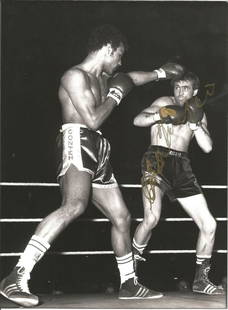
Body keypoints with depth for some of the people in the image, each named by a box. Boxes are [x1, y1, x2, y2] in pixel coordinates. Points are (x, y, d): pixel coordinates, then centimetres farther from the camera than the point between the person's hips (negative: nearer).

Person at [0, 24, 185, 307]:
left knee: (122, 217, 12)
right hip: (78, 143, -11)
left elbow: (129, 79, 46)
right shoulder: (76, 76, -5)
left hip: (98, 155, 11)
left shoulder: (102, 79, 25)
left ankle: (128, 284, 27)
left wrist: (160, 73, 52)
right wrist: (116, 95, 0)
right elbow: (93, 120, -14)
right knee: (74, 206, -34)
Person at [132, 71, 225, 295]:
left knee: (209, 225, 0)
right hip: (157, 160, -5)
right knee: (152, 218, -27)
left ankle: (201, 279, 14)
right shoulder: (165, 102, 6)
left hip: (182, 167, 5)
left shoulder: (199, 113, 17)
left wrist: (195, 123, -8)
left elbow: (207, 147, 5)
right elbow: (137, 121, -6)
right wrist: (159, 116, -22)